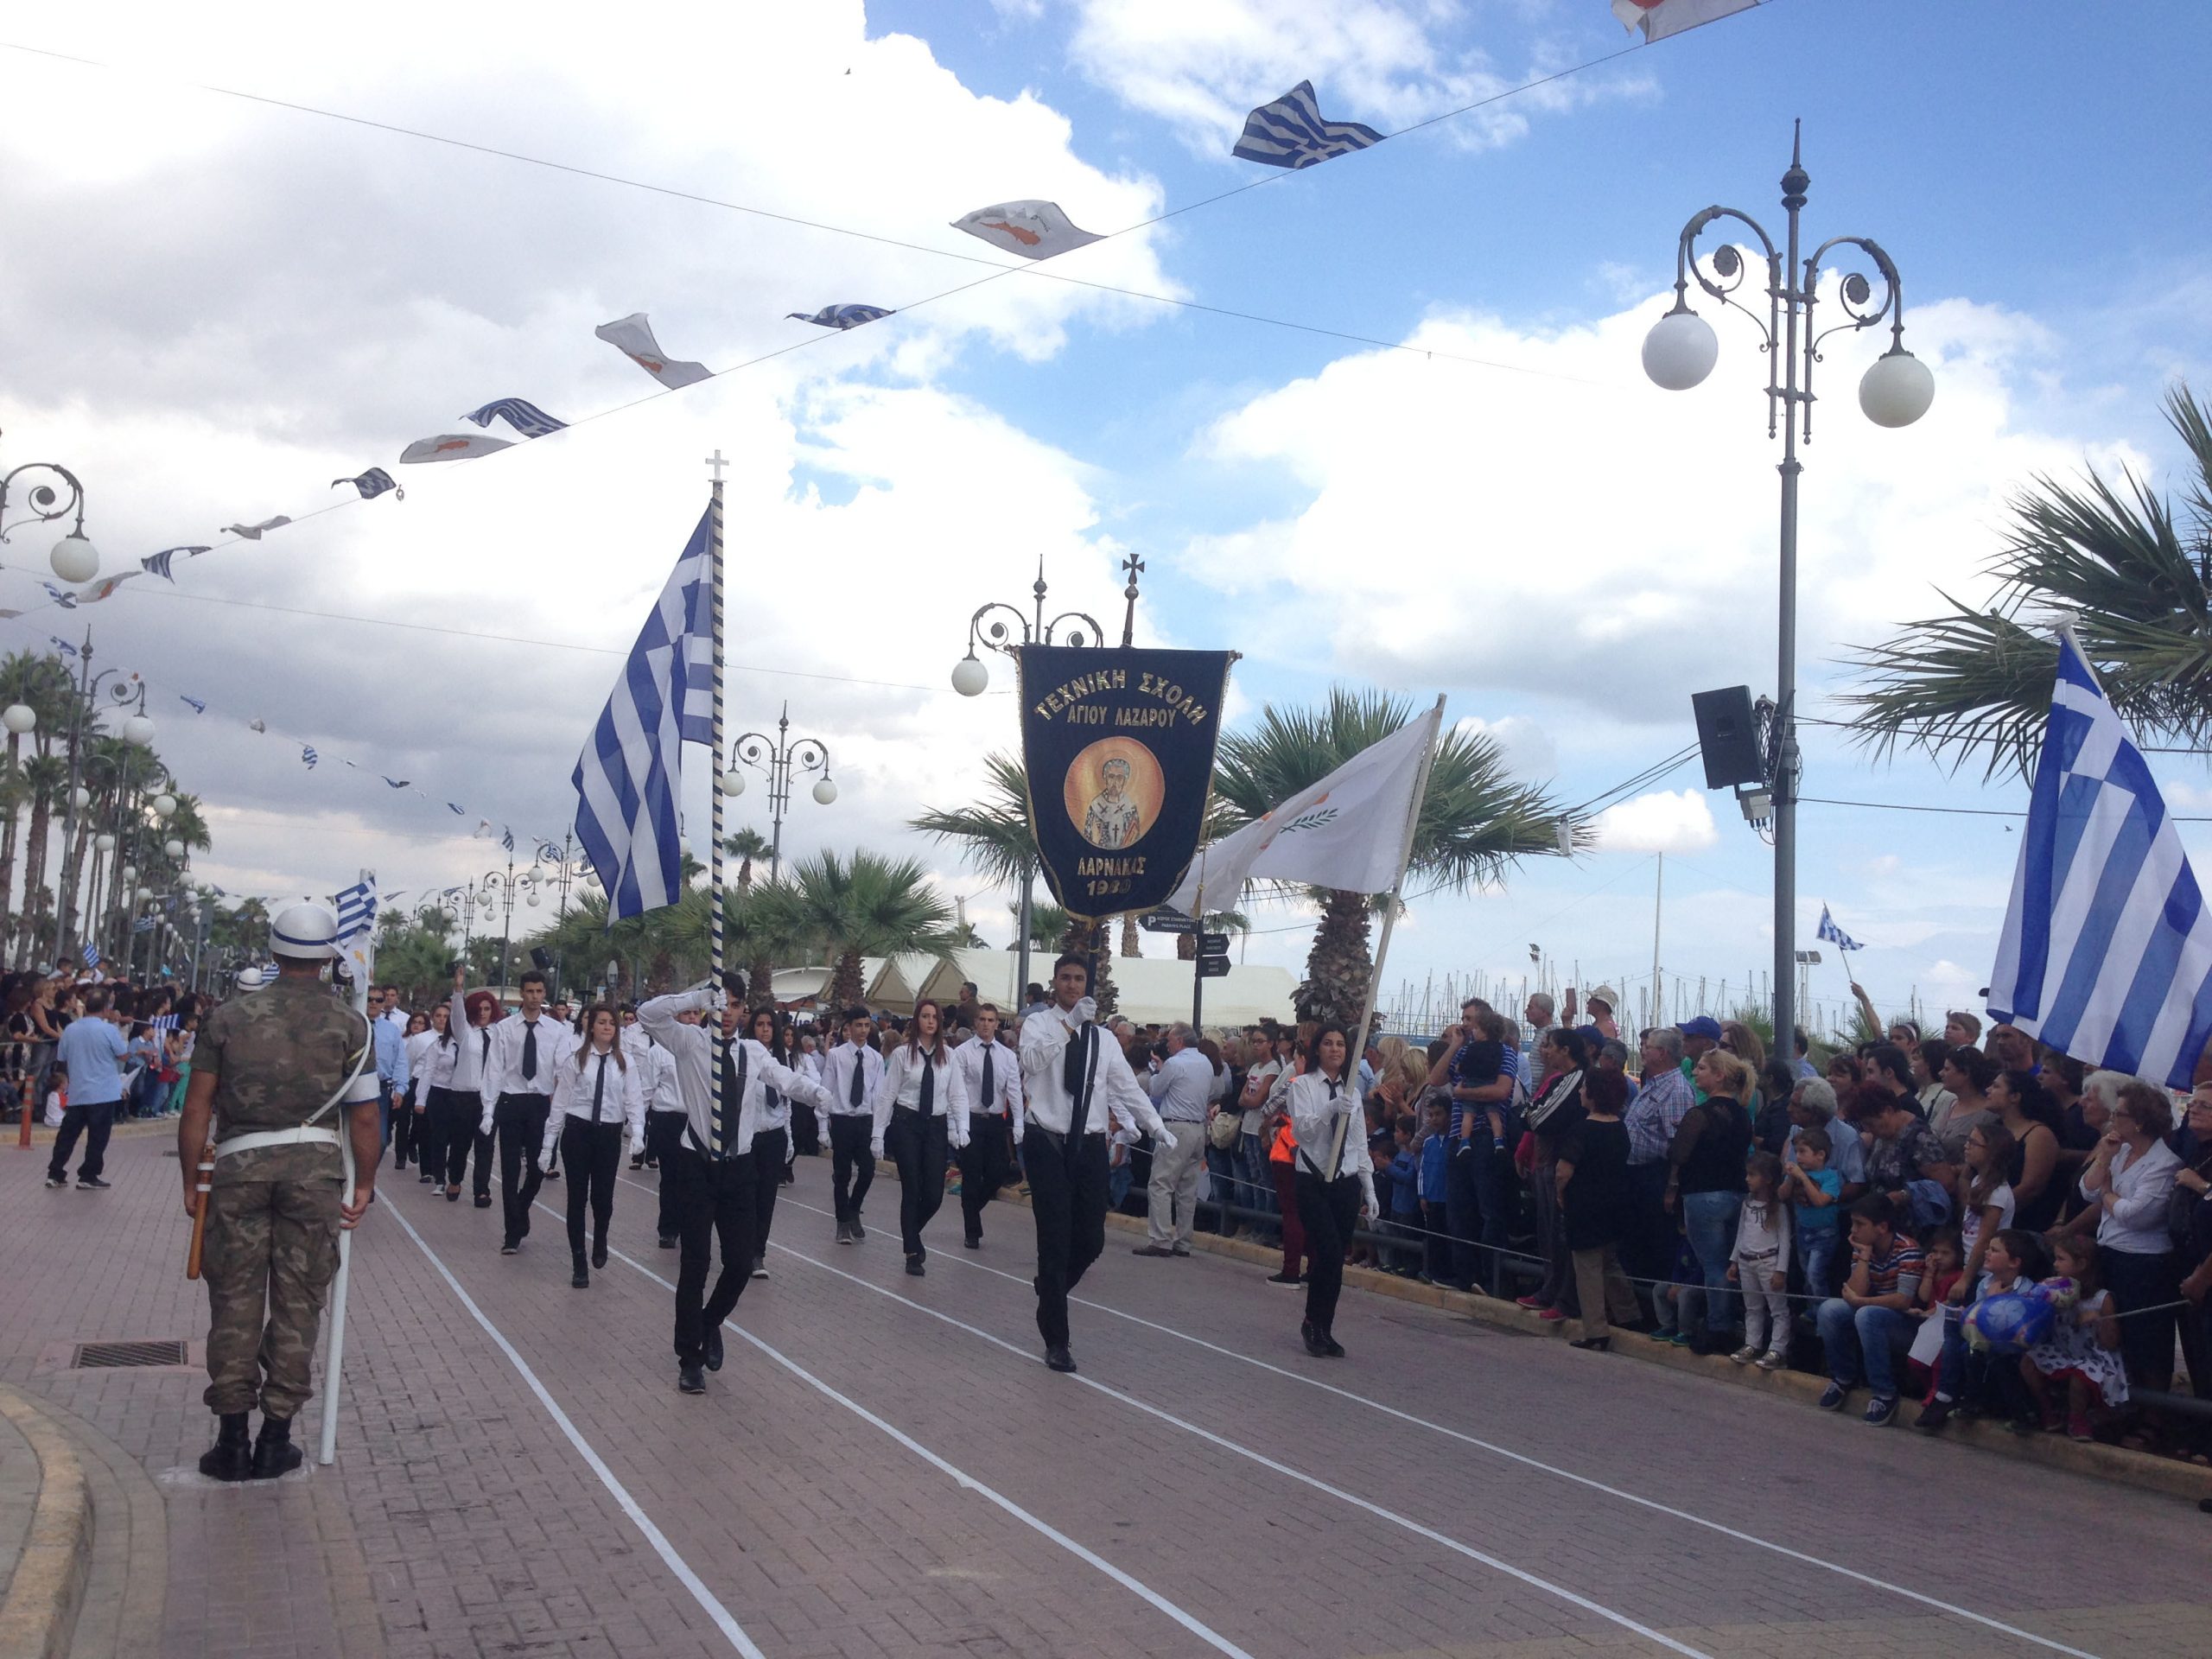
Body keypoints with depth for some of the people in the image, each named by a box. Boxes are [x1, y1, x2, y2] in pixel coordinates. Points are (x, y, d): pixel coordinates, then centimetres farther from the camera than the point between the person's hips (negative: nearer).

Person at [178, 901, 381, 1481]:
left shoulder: (229, 1017, 1)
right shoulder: (350, 1025, -2)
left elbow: (197, 1110, 0)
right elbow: (365, 1117, -2)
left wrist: (192, 1181, 9)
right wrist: (364, 1185, 10)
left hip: (239, 1167, 1)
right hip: (315, 1168, 0)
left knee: (234, 1302, 9)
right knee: (297, 1303, 8)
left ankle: (232, 1440, 11)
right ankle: (275, 1440, 13)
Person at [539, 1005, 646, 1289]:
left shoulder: (626, 1063, 4)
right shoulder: (575, 1059, 0)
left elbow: (635, 1100, -4)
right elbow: (560, 1101, 1)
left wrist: (637, 1134, -21)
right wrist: (548, 1143, 0)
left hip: (610, 1134, 1)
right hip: (577, 1131, -1)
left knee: (603, 1197, 3)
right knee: (577, 1197, 2)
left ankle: (600, 1241, 37)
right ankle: (579, 1264, 13)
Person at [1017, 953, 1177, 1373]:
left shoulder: (1102, 1038, 11)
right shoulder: (1039, 1024, -2)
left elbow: (1127, 1087, 14)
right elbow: (1031, 1061, -23)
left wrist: (1157, 1127, 7)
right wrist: (1070, 1024, -31)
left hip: (1089, 1146, 4)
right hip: (1048, 1144, -4)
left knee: (1091, 1239, 6)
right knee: (1055, 1239, -3)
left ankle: (1051, 1288, 39)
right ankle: (1056, 1339, 7)